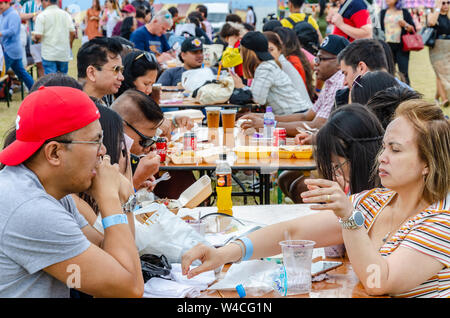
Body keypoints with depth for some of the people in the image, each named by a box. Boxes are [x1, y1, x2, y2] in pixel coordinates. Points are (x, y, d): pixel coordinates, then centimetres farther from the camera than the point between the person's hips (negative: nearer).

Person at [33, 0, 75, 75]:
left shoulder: (42, 15, -6)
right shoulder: (66, 14, 5)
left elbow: (38, 36, -13)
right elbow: (73, 33, 4)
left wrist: (36, 39, 10)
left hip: (49, 55, -4)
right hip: (64, 54, 4)